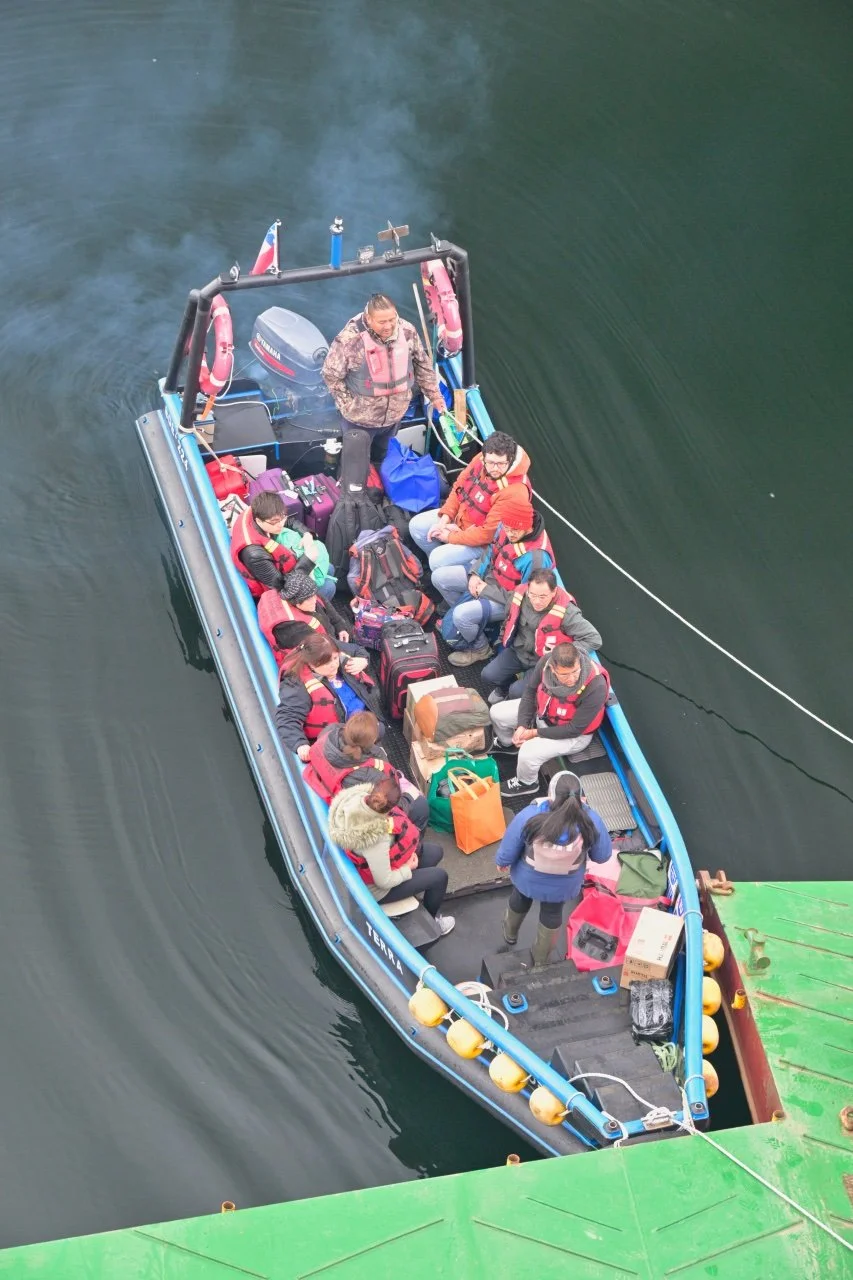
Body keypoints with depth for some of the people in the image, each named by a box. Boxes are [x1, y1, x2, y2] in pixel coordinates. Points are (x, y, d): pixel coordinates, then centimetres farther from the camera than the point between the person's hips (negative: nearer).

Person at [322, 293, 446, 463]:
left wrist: (434, 396, 4)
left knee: (382, 459, 28)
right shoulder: (349, 339, -28)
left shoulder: (407, 331, -14)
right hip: (360, 417, -4)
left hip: (394, 414, 4)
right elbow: (331, 375, -16)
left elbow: (422, 365, 2)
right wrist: (348, 404, -15)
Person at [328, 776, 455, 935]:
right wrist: (408, 868, -10)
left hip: (371, 863, 8)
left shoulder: (359, 797, -24)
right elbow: (385, 882, -29)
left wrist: (409, 851, -6)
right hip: (375, 887, -7)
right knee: (439, 876, 5)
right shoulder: (375, 840, -44)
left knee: (436, 851, 15)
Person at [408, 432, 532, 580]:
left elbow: (488, 533, -31)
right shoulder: (480, 460, -16)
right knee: (417, 525, 3)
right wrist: (444, 520, -7)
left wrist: (450, 537, -20)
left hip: (483, 541, -8)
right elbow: (459, 488, 1)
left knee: (438, 560, -20)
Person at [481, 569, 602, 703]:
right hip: (517, 652, 5)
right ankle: (502, 688, 29)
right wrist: (504, 639, 16)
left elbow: (594, 639, -29)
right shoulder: (520, 595, -17)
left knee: (518, 692, -19)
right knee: (488, 675, -7)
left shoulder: (566, 612, -32)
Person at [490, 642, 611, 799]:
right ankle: (507, 743, 39)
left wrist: (536, 733, -22)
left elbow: (574, 729, -28)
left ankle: (526, 784, 11)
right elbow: (530, 690, -6)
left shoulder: (596, 687, -39)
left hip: (575, 733, -5)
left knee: (528, 753, -25)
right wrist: (522, 725, -15)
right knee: (497, 713, 4)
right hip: (543, 711, 6)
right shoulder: (546, 662, -27)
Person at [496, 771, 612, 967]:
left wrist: (502, 861, 5)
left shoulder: (529, 816, -36)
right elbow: (602, 856, -13)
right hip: (563, 886, 0)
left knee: (520, 901, 33)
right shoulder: (591, 821, -32)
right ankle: (540, 960, 52)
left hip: (528, 879, 0)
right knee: (552, 915, 30)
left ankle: (510, 934, 63)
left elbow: (508, 851, -20)